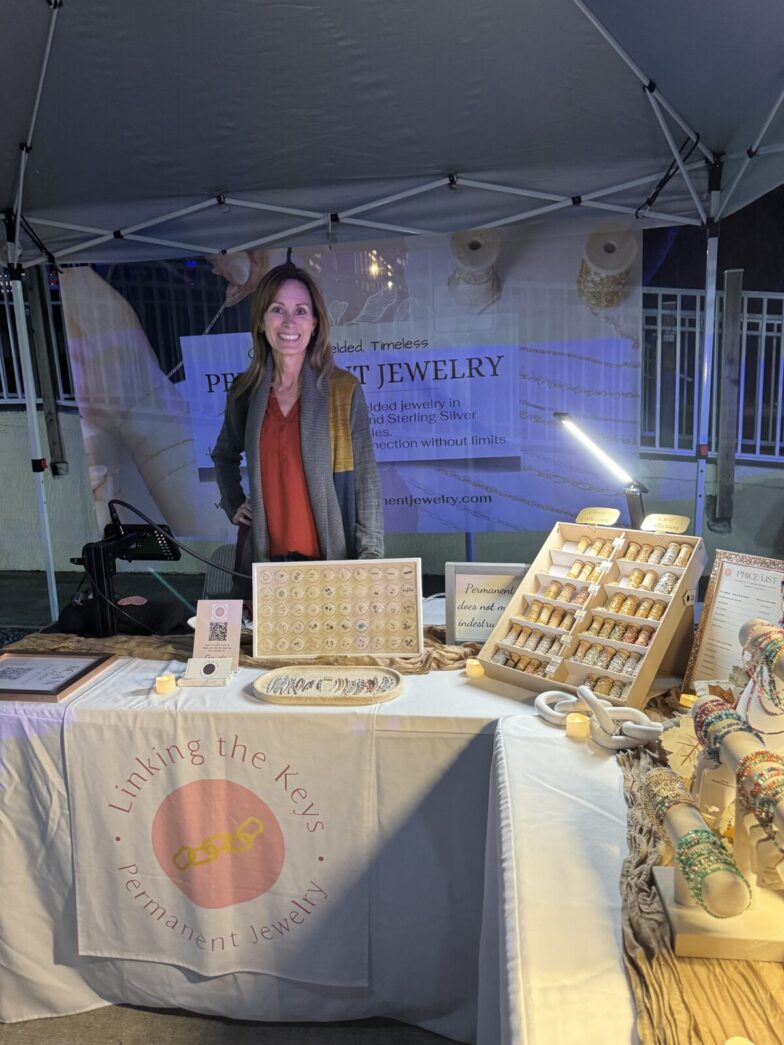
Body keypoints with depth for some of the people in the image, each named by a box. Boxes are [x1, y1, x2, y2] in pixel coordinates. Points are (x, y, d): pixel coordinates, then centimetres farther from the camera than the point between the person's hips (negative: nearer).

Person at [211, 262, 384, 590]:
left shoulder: (344, 390, -7)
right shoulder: (244, 392, 3)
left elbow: (365, 479, -7)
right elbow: (224, 455, 22)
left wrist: (371, 560, -12)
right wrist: (233, 505, 9)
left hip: (332, 559, -3)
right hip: (263, 556, 3)